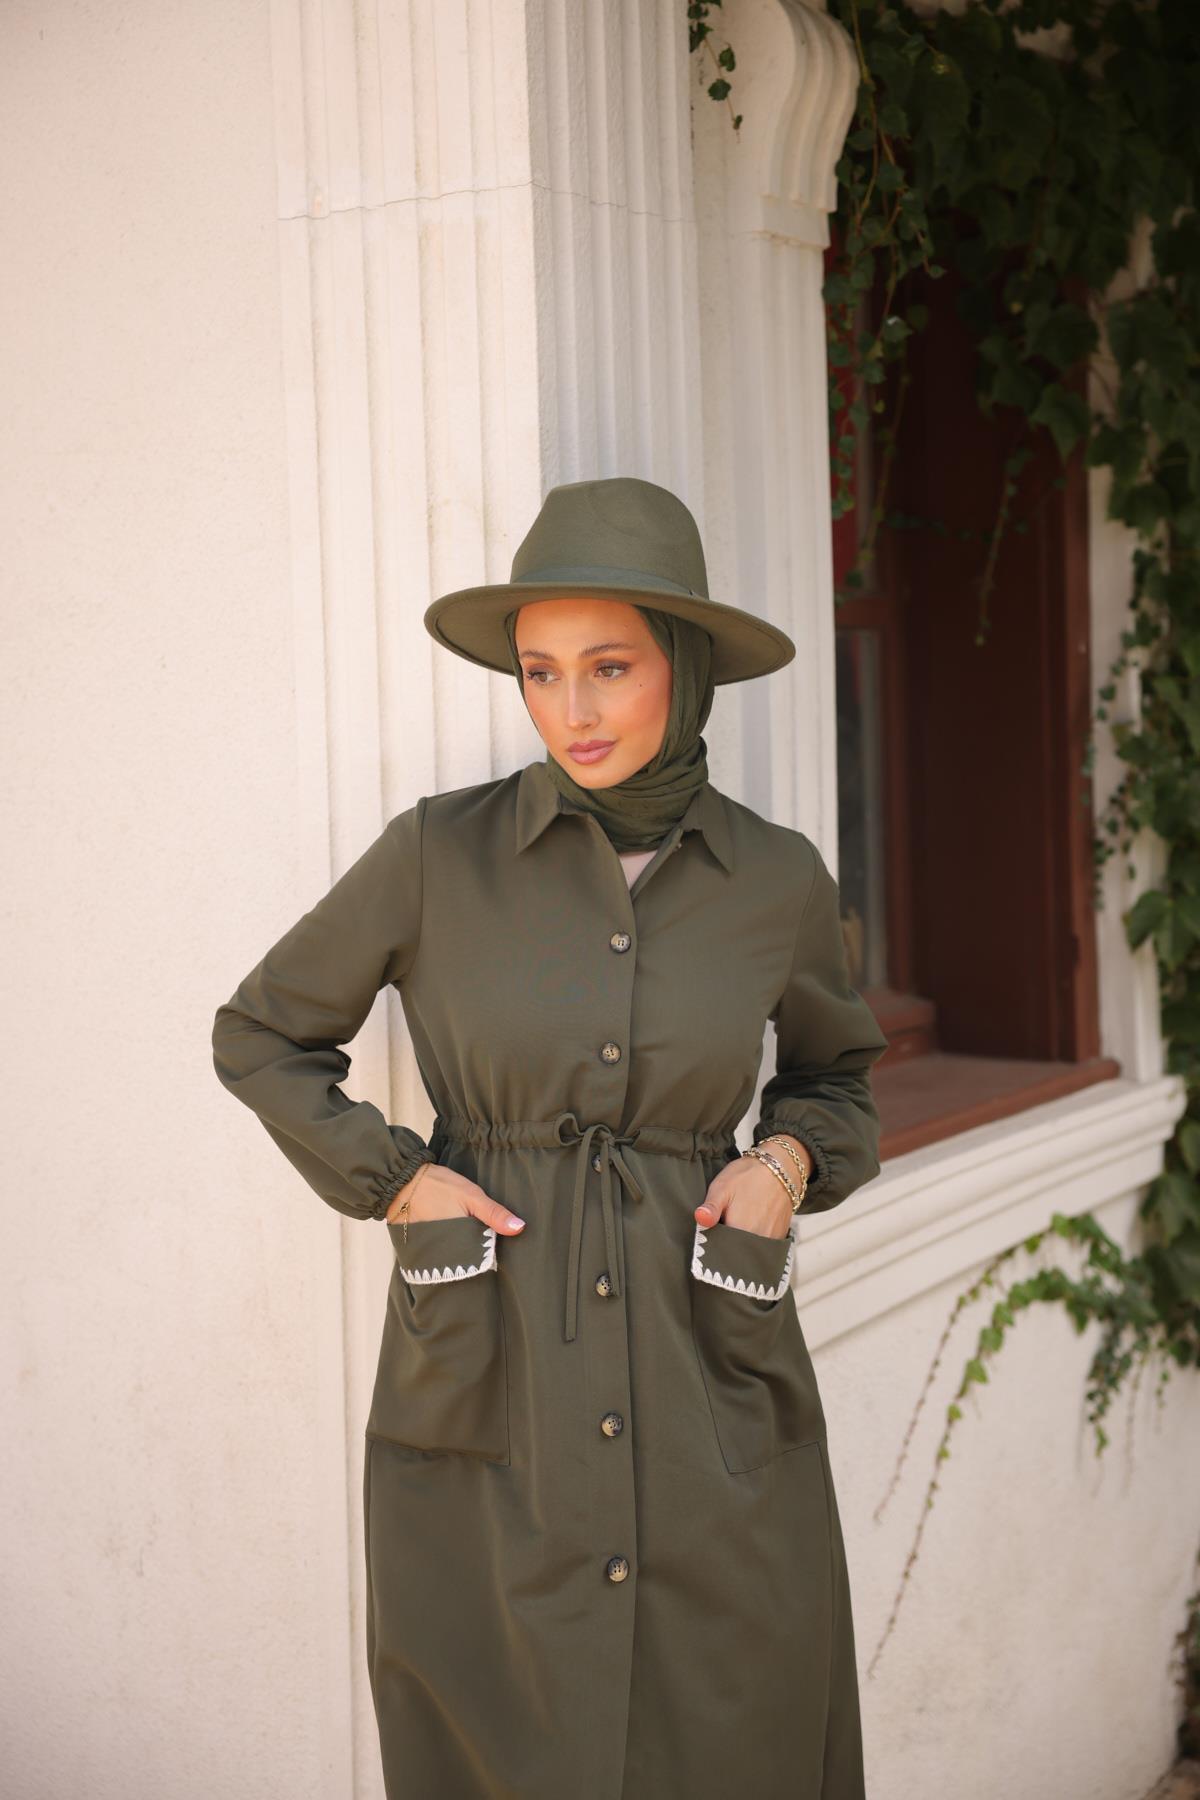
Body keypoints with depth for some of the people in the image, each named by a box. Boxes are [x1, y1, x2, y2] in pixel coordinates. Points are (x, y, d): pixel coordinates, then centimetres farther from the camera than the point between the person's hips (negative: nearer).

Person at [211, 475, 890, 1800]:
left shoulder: (778, 881, 1)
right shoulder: (438, 857, -3)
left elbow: (836, 1073, 20)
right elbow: (262, 1036, 10)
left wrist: (789, 1158, -1)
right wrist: (390, 1178, -3)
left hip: (706, 1381, 1)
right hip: (487, 1383, -1)